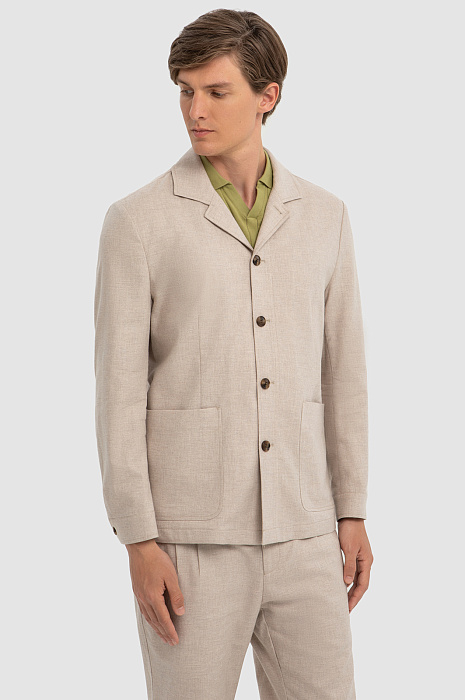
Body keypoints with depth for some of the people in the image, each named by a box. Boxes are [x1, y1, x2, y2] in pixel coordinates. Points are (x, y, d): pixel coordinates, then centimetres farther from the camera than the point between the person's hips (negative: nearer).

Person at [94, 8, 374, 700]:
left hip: (299, 532, 4)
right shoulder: (136, 221, -5)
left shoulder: (323, 216, 7)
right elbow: (119, 389, -7)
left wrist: (353, 514, 7)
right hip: (190, 536, -3)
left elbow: (341, 368, 11)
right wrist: (139, 544, -12)